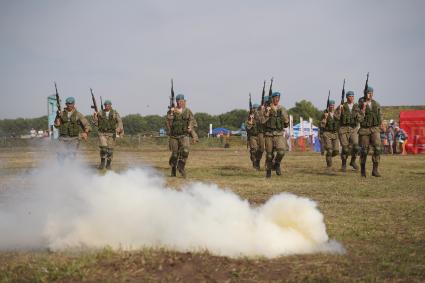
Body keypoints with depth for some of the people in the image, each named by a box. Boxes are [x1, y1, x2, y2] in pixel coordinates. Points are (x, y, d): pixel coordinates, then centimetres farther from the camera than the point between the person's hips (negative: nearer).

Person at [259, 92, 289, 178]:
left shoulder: (282, 109, 7)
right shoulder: (265, 109, 1)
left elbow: (286, 124, 12)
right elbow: (262, 121, -11)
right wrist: (267, 112, -18)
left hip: (279, 134, 1)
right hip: (268, 134, -1)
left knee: (281, 151, -21)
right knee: (269, 154, 3)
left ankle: (277, 164, 6)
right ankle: (268, 171, 22)